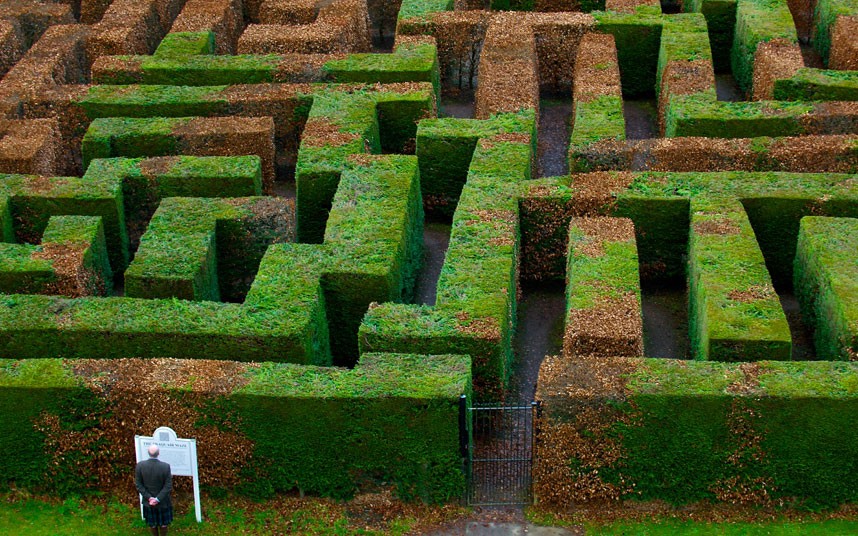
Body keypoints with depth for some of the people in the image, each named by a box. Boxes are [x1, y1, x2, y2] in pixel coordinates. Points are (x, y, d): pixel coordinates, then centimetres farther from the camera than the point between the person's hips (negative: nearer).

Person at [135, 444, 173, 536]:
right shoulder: (166, 466, -23)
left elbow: (138, 485, -13)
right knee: (163, 523, 19)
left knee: (152, 524, 20)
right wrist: (158, 499, -17)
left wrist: (149, 497, -12)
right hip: (163, 502, -2)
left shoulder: (140, 465, -18)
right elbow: (168, 486, -20)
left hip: (148, 501, 2)